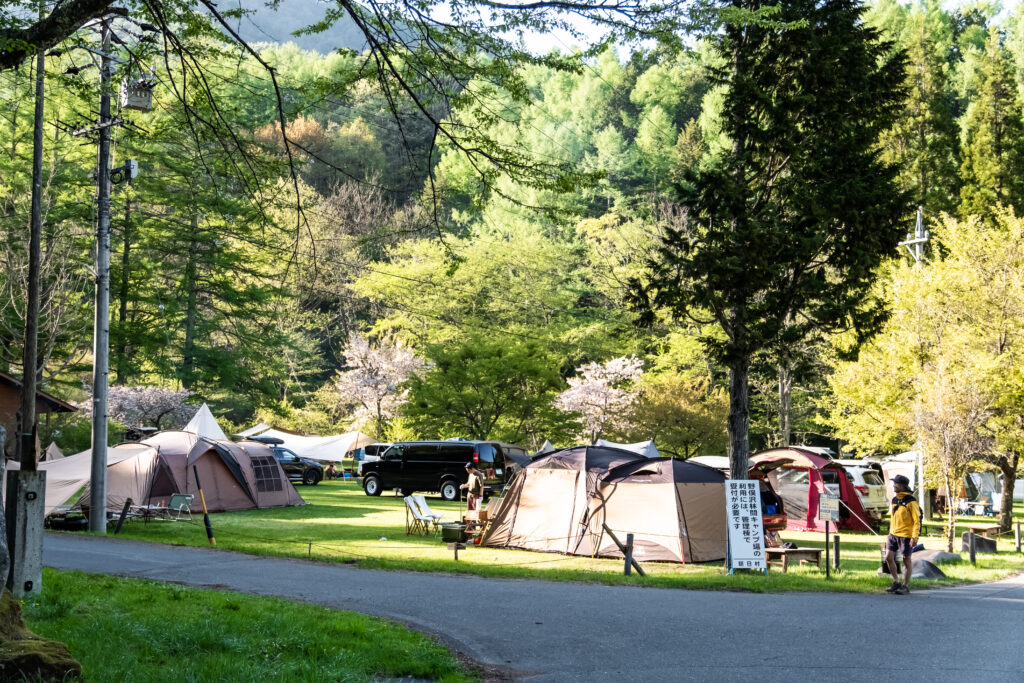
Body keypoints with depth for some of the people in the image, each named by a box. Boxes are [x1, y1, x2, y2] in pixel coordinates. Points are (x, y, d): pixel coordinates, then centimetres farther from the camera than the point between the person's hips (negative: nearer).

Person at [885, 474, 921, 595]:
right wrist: (890, 533, 20)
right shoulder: (894, 500, 10)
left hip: (906, 535, -7)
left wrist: (915, 537, -20)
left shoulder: (911, 502, -13)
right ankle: (896, 583, 15)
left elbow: (917, 520, -13)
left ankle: (906, 586, 14)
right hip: (893, 534, 7)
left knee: (906, 560, 4)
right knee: (888, 557, 0)